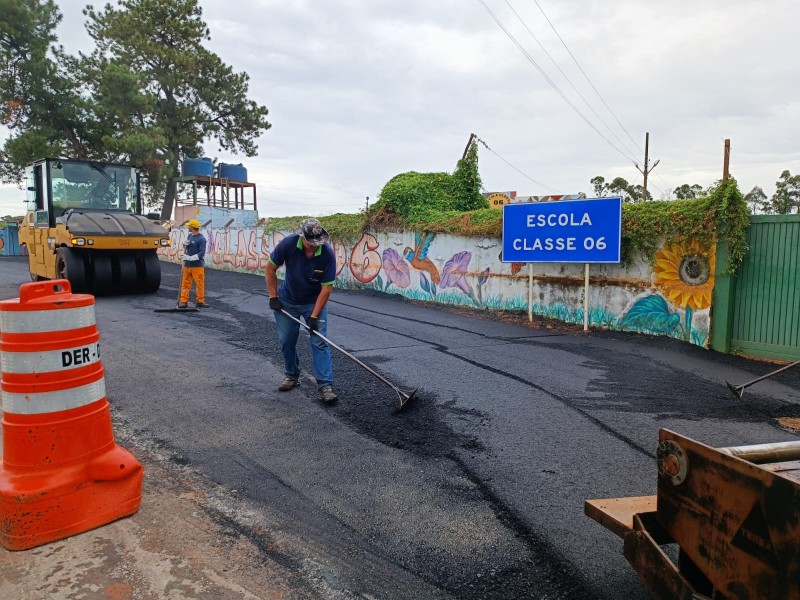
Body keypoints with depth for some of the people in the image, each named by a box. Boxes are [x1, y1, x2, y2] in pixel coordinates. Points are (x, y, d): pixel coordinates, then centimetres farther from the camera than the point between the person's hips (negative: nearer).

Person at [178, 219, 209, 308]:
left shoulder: (201, 238, -11)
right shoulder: (190, 235, 13)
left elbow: (202, 253, -18)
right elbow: (186, 247, 26)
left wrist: (190, 258, -24)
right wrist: (185, 243, 3)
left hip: (197, 265, -7)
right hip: (187, 265, 7)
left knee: (200, 284, 0)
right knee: (185, 283, 7)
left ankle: (200, 301, 11)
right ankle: (183, 301, 12)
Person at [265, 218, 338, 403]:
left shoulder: (328, 254, -27)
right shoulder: (288, 244, -24)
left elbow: (326, 288, -21)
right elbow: (270, 269, -9)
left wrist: (314, 315, -22)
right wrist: (273, 297, -10)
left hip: (314, 302, -2)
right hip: (287, 301, 2)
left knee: (319, 342, -9)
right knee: (286, 340, 9)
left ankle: (325, 385, -6)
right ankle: (292, 376, 30)